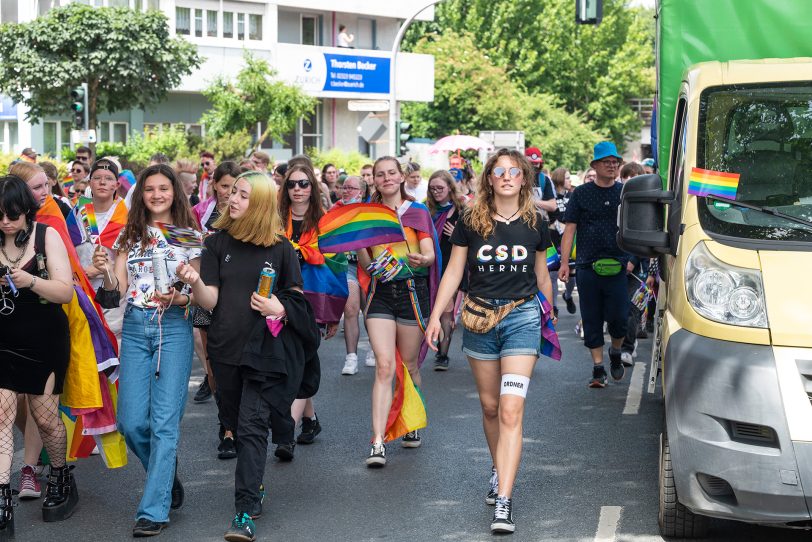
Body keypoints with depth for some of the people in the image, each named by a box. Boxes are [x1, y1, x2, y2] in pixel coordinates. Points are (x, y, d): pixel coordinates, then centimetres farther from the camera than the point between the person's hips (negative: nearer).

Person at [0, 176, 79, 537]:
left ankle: (61, 479, 35)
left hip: (44, 343, -1)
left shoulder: (46, 236, -6)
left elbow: (65, 292, -9)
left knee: (46, 417, 8)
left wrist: (31, 281, -27)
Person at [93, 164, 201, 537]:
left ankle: (154, 510, -4)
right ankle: (167, 479, 26)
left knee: (165, 421, -8)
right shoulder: (130, 235, 11)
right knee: (132, 422, 0)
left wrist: (179, 299, -19)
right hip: (135, 328, 3)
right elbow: (119, 288, 6)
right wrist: (105, 272, -14)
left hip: (174, 328, -3)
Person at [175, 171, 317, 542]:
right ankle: (254, 484, 37)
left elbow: (297, 296, 7)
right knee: (237, 423, 15)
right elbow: (210, 301, -3)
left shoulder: (280, 247, -2)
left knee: (252, 426, -9)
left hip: (266, 347, -3)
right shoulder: (217, 243, 3)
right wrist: (194, 283, -23)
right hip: (226, 345, 3)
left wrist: (280, 310, -14)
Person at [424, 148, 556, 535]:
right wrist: (436, 315, -4)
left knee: (511, 410, -12)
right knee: (490, 407, 13)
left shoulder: (535, 223, 3)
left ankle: (504, 502, -15)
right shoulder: (470, 223, 0)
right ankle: (499, 472, 35)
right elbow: (453, 271, 3)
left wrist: (548, 316, 22)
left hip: (522, 317, -1)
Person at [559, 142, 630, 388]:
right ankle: (598, 368, 12)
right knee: (592, 320, 4)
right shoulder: (581, 193, 5)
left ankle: (615, 352, 25)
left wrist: (632, 258, 3)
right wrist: (564, 262, -4)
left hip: (617, 266, 0)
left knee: (618, 317, -4)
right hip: (587, 266, 0)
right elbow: (569, 229, 3)